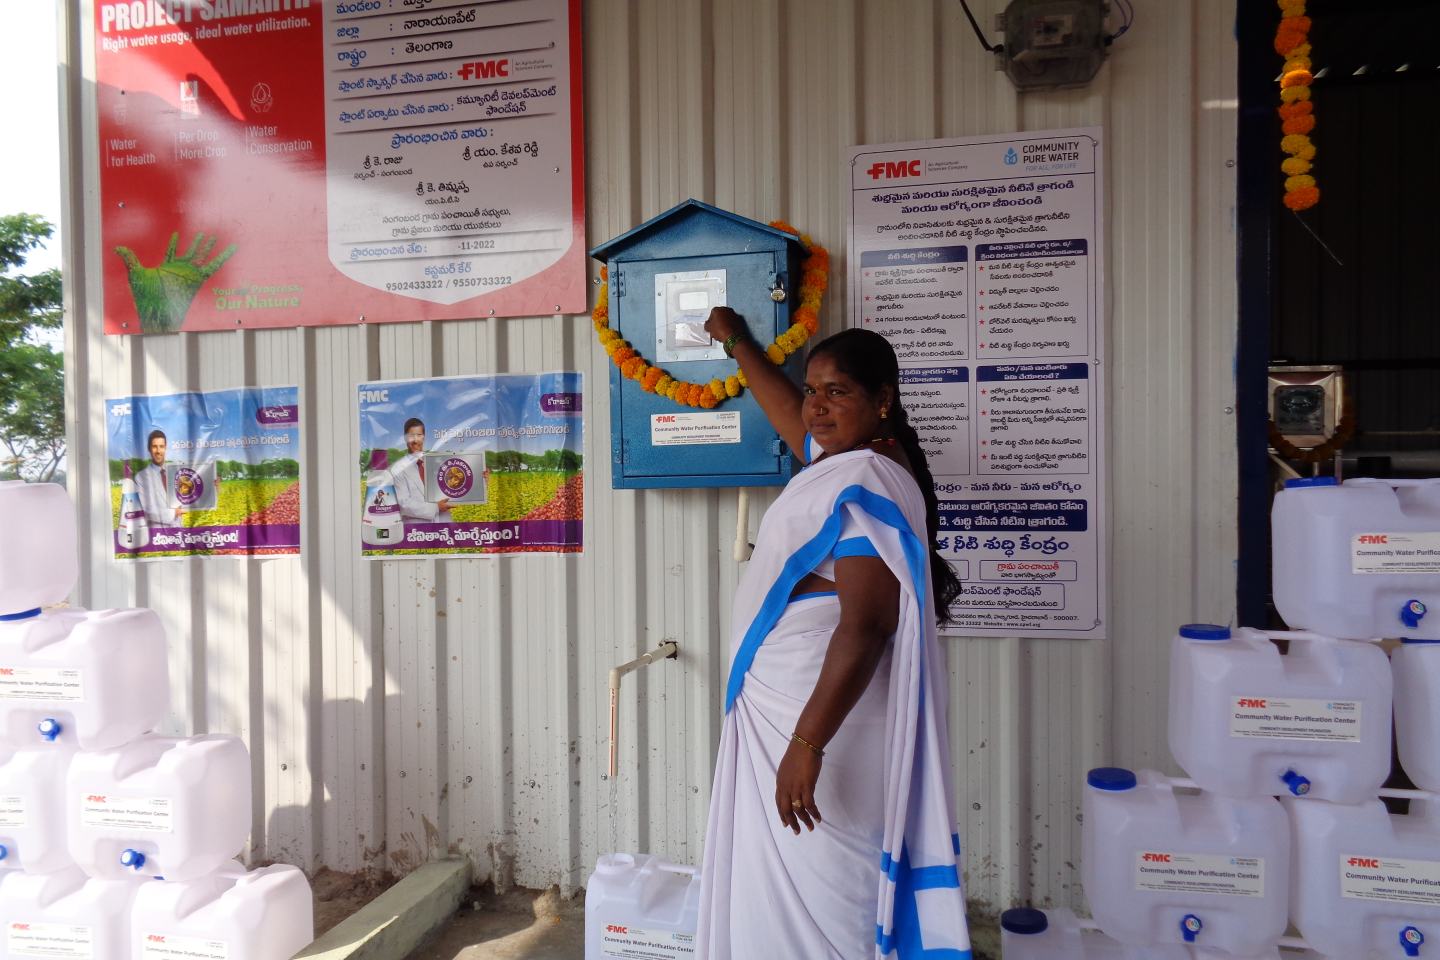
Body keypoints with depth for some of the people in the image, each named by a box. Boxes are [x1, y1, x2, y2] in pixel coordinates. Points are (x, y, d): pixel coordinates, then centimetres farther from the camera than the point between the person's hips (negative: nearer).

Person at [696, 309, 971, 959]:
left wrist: (807, 743, -29)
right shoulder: (839, 457, 9)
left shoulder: (866, 486, -20)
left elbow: (866, 626, -28)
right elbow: (786, 407, 29)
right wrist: (736, 342, 41)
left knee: (811, 891, 2)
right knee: (793, 892, 20)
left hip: (821, 717, -10)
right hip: (782, 710, 10)